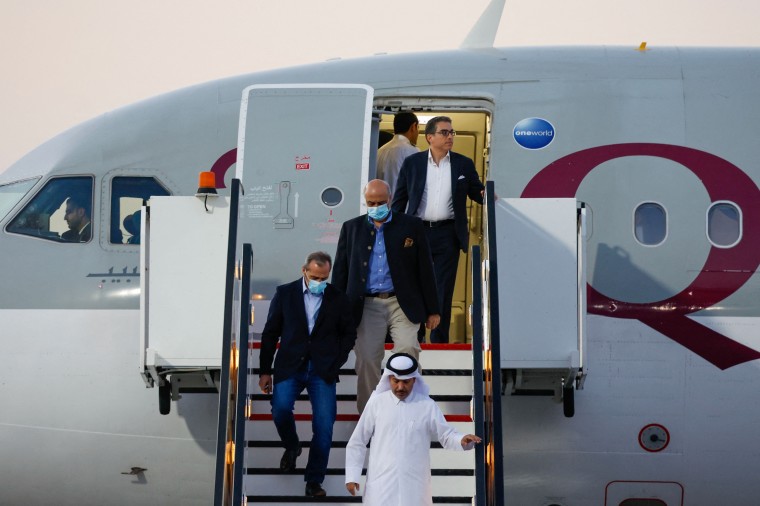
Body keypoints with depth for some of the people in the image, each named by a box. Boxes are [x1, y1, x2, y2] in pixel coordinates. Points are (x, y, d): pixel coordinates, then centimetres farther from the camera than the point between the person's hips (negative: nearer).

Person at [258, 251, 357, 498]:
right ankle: (291, 447, 11)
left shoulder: (338, 299, 6)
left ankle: (314, 481, -2)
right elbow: (270, 333, 8)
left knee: (324, 424, -11)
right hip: (290, 366, 0)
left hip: (322, 369, 0)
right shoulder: (285, 294, 5)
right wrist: (265, 371, 4)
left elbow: (349, 333, 15)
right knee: (280, 409, -22)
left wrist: (336, 364, 2)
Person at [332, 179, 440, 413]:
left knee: (407, 349, -20)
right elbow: (340, 272, 13)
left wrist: (432, 310, 5)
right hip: (367, 306, 2)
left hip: (402, 304, -1)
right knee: (367, 360, -5)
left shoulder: (411, 226, 5)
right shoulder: (351, 228, 11)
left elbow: (425, 269, 7)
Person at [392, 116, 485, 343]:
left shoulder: (464, 164, 7)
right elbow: (399, 200, 8)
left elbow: (478, 194, 13)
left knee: (443, 293, 1)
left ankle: (439, 343, 7)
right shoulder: (412, 163, 5)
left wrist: (487, 196, -11)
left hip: (448, 235, 0)